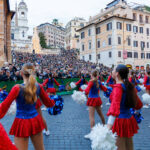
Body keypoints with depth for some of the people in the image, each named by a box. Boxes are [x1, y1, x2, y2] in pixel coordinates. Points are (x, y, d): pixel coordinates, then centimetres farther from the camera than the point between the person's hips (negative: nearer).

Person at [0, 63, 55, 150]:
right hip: (36, 121, 4)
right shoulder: (39, 87, -6)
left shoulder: (17, 88, -18)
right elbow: (48, 103, 5)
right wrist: (53, 101, 26)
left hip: (22, 123, -4)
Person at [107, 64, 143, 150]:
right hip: (129, 119, 8)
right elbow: (139, 104, 16)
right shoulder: (129, 86, 5)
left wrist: (109, 126, -44)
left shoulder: (118, 87, -18)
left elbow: (115, 105, -34)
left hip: (120, 121, -8)